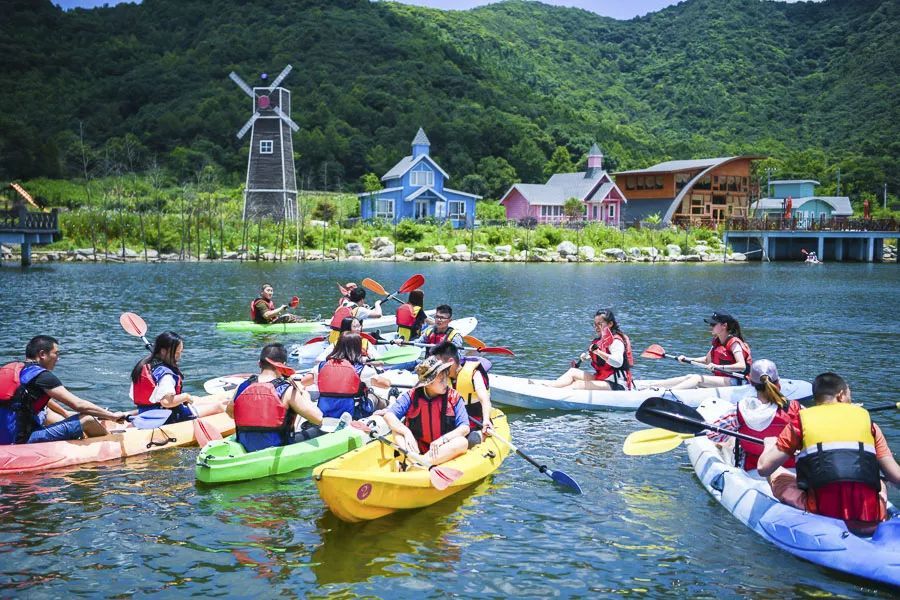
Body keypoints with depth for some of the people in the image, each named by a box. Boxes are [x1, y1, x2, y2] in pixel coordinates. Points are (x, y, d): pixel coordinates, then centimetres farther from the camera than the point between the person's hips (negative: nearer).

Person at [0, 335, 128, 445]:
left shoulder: (14, 368, 14)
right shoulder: (41, 375, -13)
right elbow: (78, 404, -15)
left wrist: (65, 414, 43)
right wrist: (112, 416, -5)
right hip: (22, 441, -10)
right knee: (87, 420, -6)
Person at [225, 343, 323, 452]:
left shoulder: (242, 388, -2)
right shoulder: (288, 390, -16)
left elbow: (229, 412, 18)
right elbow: (318, 419, -16)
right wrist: (305, 396, 1)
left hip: (246, 450, 5)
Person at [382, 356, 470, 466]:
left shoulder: (454, 397, -6)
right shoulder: (412, 396, -5)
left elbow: (465, 428, -13)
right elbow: (389, 415, -13)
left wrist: (442, 439, -28)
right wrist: (406, 432, -29)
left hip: (444, 450, -1)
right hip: (418, 449, 1)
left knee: (463, 442, -31)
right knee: (397, 431, -18)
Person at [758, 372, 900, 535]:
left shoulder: (801, 420, 9)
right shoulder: (865, 418, 13)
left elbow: (764, 468, 9)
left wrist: (769, 445, 30)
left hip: (822, 514, -1)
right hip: (870, 523, 2)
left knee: (776, 473, 24)